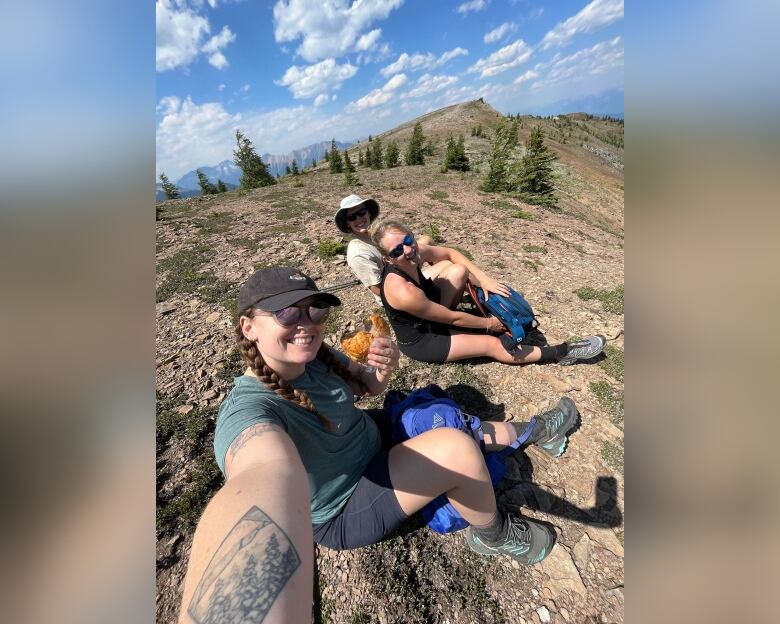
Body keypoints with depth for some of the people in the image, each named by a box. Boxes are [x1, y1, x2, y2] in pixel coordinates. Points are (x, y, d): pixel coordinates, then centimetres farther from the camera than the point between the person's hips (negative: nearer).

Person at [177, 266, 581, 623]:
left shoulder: (314, 356, -11)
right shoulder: (250, 410, -33)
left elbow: (368, 386, 2)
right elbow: (269, 477, -55)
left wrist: (384, 369, -22)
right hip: (346, 510, -6)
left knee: (471, 429, 7)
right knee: (456, 449, -24)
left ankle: (534, 430, 35)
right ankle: (494, 536, 8)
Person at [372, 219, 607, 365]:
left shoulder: (415, 252, -17)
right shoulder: (402, 292, -38)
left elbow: (450, 253, 3)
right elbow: (453, 318, -25)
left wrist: (484, 278, -8)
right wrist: (489, 324, -9)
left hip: (429, 317, 7)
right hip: (419, 341, -7)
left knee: (460, 270, 0)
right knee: (493, 344, -6)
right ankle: (561, 353, 11)